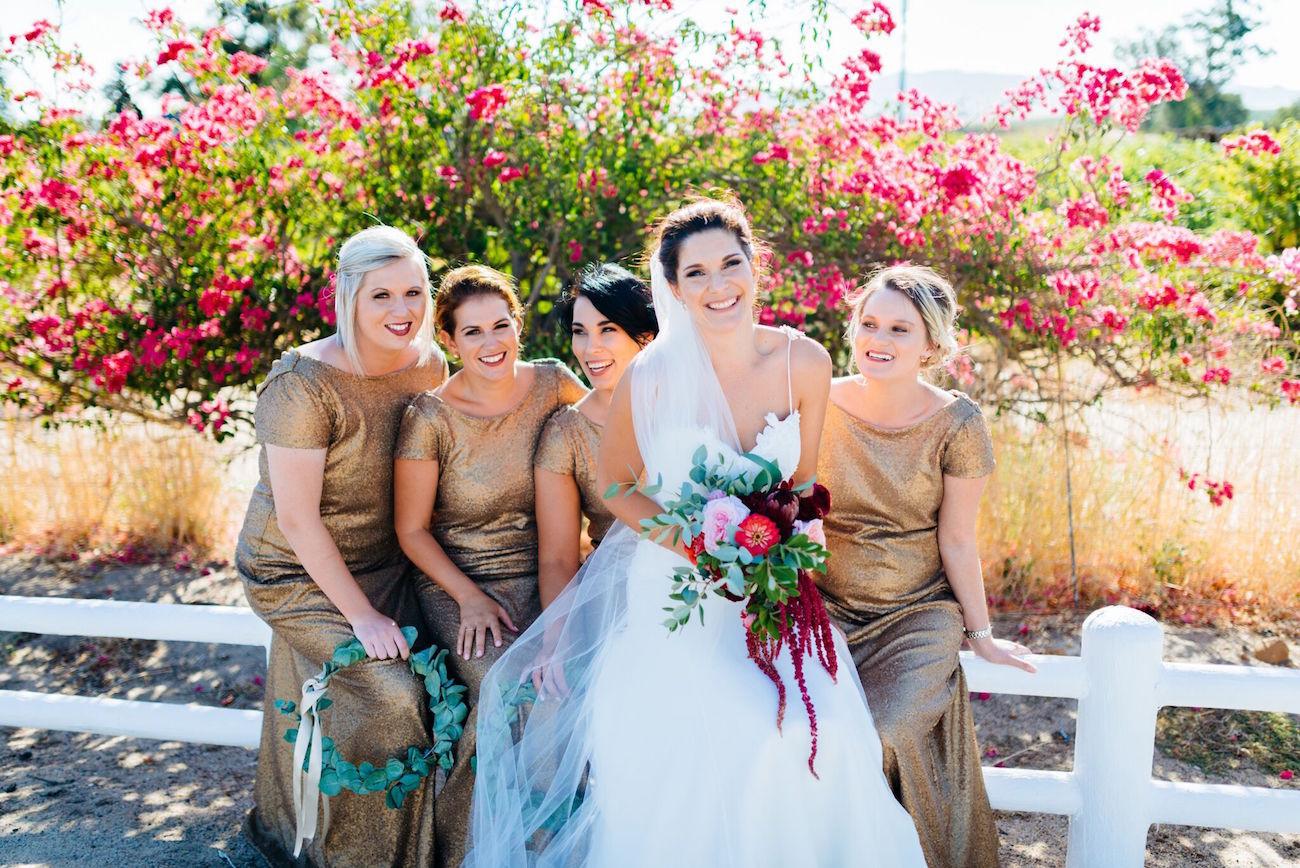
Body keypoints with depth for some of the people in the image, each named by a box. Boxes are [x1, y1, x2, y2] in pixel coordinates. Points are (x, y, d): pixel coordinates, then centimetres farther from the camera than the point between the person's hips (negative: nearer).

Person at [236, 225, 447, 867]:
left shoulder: (430, 367, -4)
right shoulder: (303, 383, -23)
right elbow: (297, 518, -20)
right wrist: (362, 613, -17)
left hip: (384, 566, 6)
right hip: (301, 573, -6)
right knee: (389, 700, -14)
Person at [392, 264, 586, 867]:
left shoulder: (552, 383, -1)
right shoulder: (430, 417, -9)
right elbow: (412, 529, -2)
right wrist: (471, 598, -14)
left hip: (543, 575, 3)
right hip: (456, 581, -3)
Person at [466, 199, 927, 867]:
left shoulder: (804, 363, -4)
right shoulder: (654, 376, -13)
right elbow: (613, 485, 0)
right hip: (671, 588, -2)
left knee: (814, 750, -15)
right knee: (677, 746, -22)